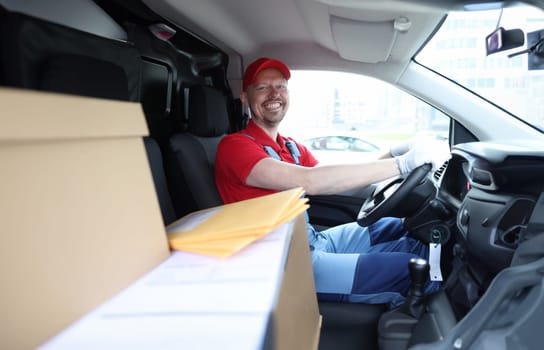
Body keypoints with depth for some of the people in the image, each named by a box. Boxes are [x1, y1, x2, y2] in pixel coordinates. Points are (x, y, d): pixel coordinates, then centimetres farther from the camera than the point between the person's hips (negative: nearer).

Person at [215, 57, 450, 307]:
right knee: (412, 270, -16)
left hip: (314, 240, 9)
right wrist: (402, 164, -28)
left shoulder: (290, 147, 14)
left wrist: (394, 153, -7)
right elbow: (309, 182, -28)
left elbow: (339, 180, 8)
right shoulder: (235, 146, -14)